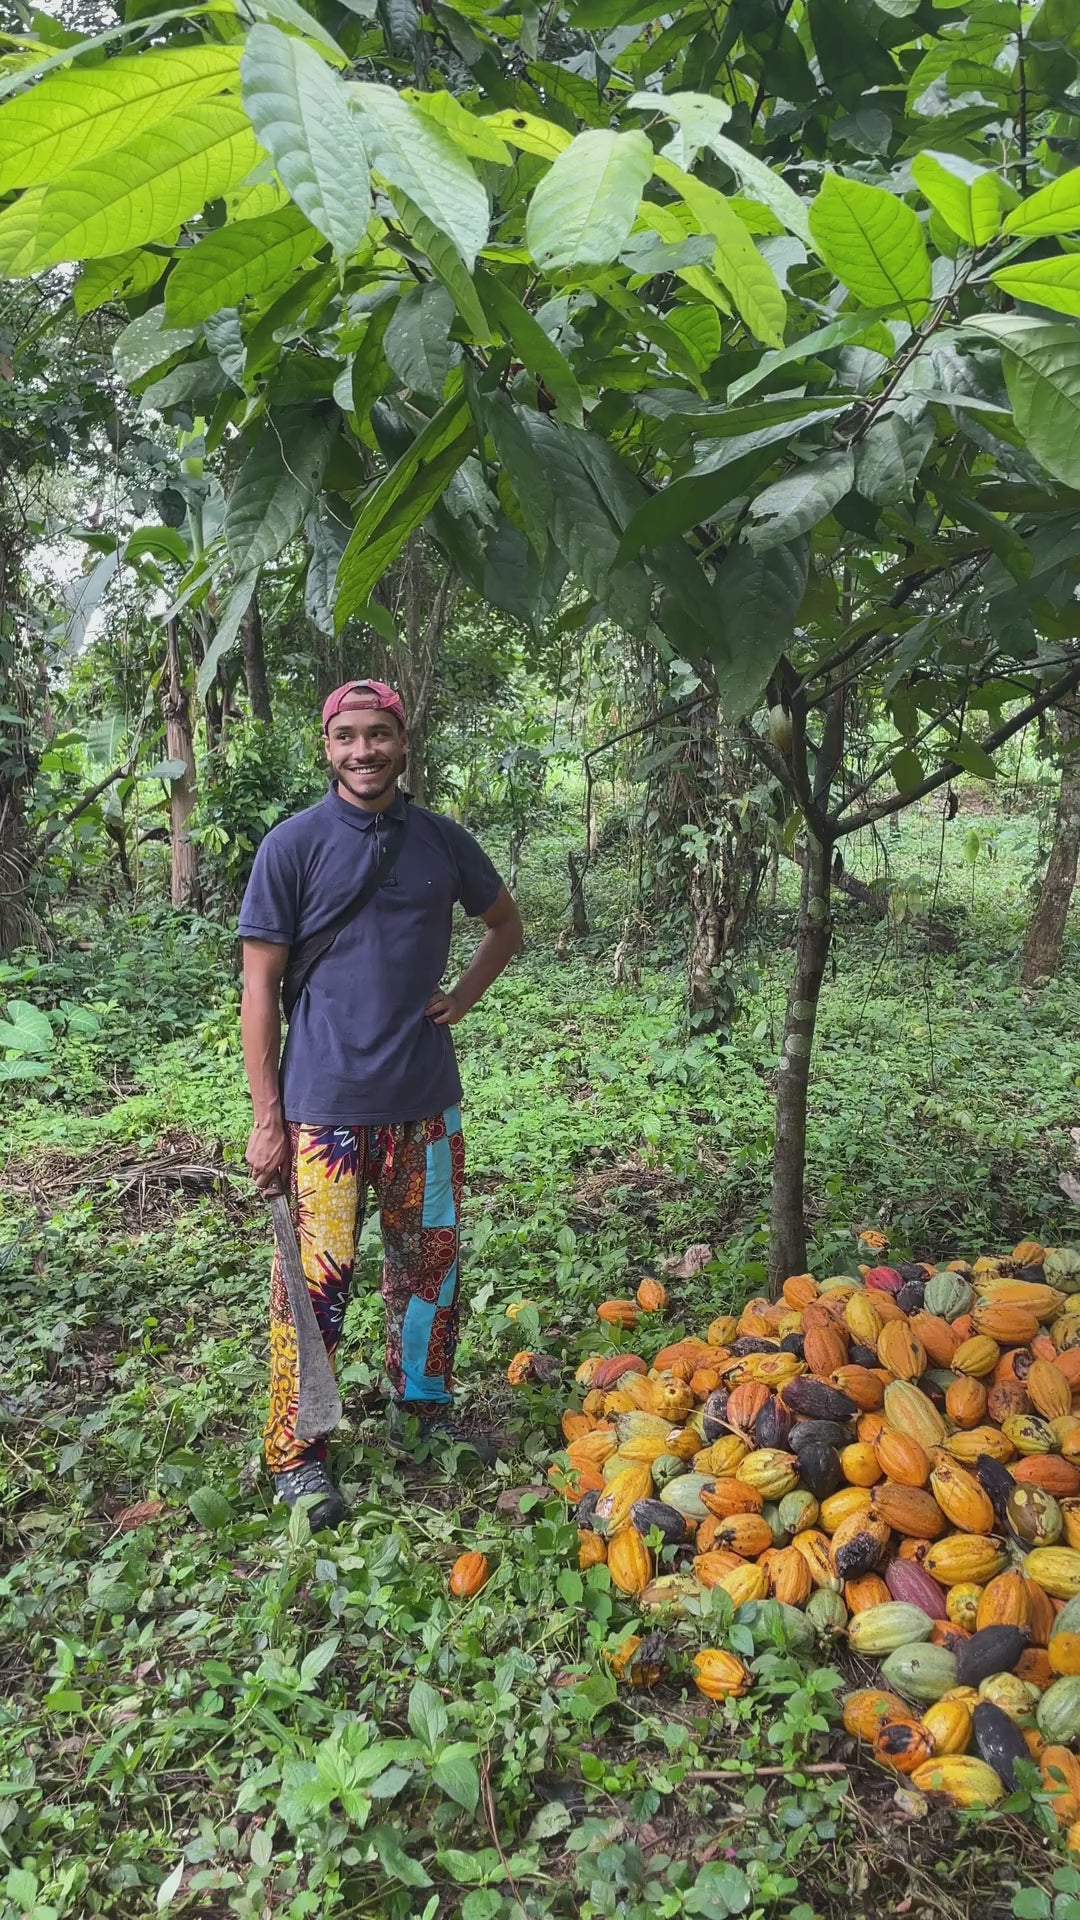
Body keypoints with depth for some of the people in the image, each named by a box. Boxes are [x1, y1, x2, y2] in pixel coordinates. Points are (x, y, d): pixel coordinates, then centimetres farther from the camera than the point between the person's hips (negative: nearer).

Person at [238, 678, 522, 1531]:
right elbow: (261, 985, -6)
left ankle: (424, 1406, 35)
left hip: (426, 1100, 4)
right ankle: (295, 1453, 18)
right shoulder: (295, 845, -6)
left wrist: (462, 997, 4)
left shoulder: (443, 841, 4)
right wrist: (267, 1119, -9)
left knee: (431, 1260, 14)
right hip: (326, 1107, -4)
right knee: (318, 1278, -1)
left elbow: (506, 925, 21)